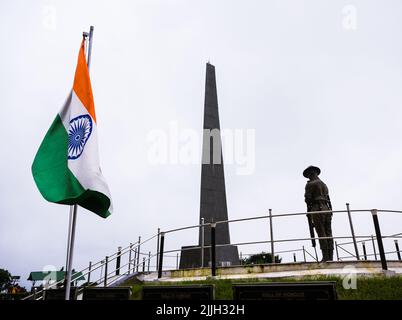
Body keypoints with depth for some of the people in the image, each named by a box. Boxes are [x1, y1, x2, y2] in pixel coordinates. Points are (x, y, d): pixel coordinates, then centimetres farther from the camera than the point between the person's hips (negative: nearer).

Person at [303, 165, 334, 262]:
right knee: (328, 233, 3)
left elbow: (308, 198, -8)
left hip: (317, 209, -7)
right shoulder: (324, 184, 23)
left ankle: (325, 256, -11)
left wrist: (309, 209, 10)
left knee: (321, 234, -9)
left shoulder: (310, 184, -1)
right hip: (327, 209, 7)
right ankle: (330, 256, 1)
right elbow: (327, 199, 20)